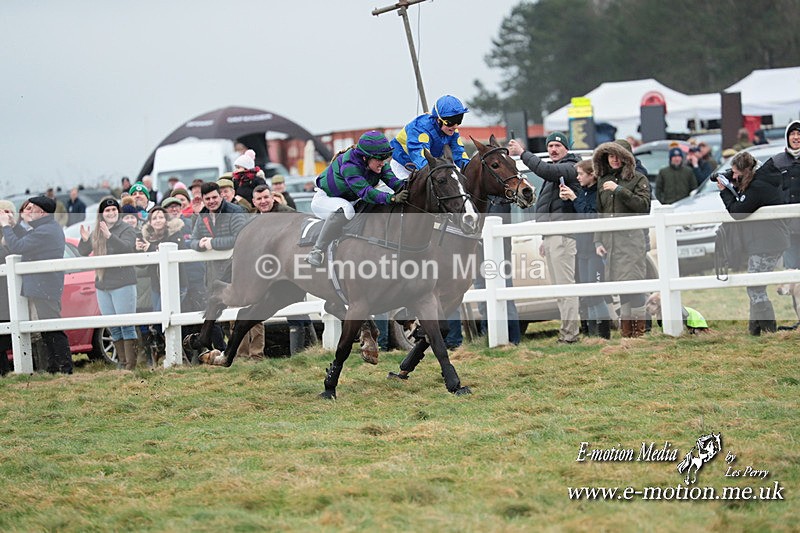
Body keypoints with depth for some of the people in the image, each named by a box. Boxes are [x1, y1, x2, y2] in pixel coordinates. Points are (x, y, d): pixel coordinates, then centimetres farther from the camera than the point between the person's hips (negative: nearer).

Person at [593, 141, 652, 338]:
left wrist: (619, 190, -14)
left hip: (631, 236, -4)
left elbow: (643, 205, -10)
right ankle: (626, 330, 6)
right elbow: (598, 212, 15)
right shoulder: (603, 181, 15)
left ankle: (639, 329, -6)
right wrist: (598, 241, 8)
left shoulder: (638, 179, 2)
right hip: (609, 237, 4)